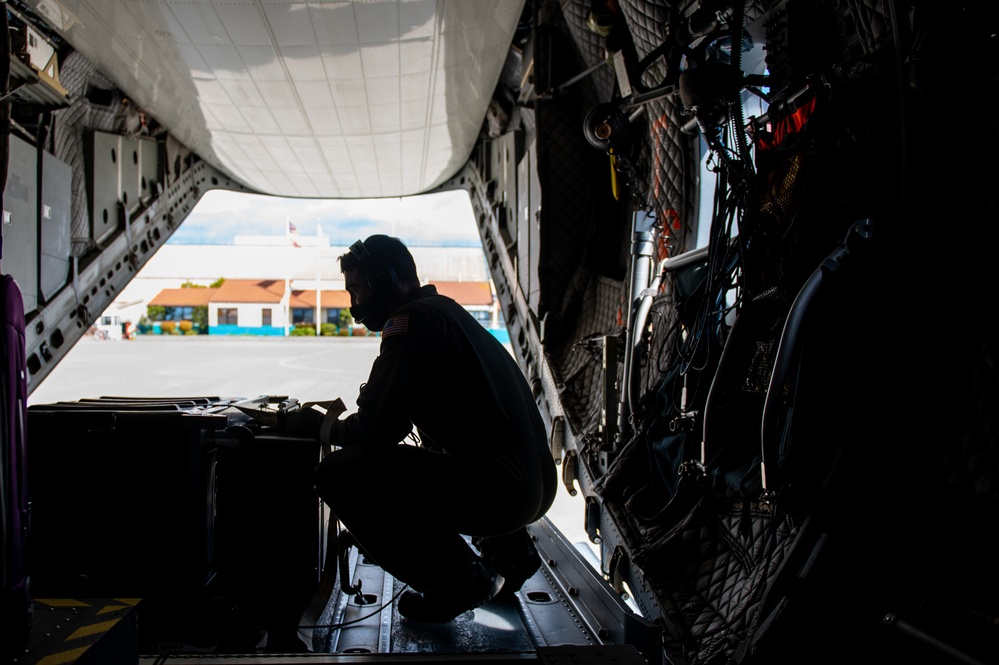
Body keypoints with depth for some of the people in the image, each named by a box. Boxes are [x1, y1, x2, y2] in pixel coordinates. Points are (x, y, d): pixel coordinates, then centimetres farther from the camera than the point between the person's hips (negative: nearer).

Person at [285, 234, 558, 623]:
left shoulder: (412, 320, -10)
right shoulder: (446, 311, 20)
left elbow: (378, 429, -13)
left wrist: (319, 425, 6)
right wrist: (338, 419, 21)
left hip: (497, 490, -10)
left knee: (339, 474, -10)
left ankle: (459, 580, -4)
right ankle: (507, 549, 23)